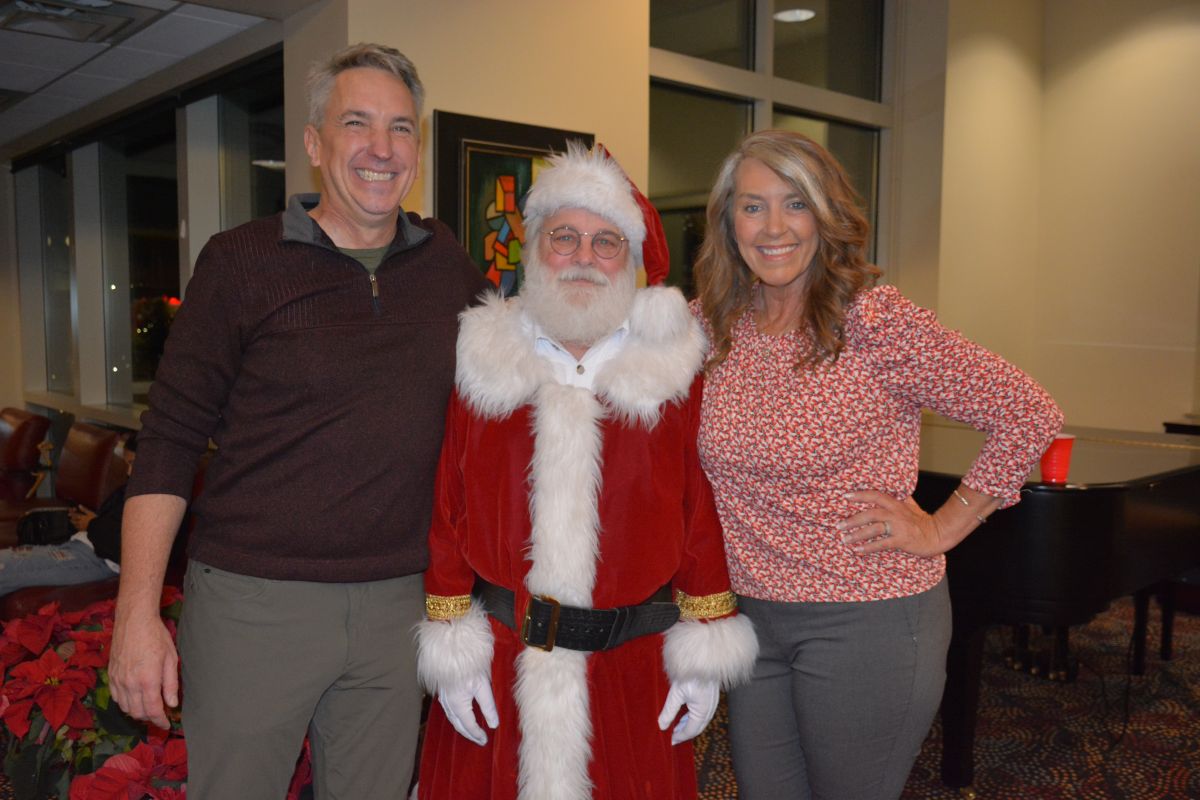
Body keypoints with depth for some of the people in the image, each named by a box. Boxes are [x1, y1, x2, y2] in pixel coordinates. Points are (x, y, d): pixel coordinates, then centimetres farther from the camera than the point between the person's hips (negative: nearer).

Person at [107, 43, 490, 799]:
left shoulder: (450, 262, 5)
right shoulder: (242, 262, -5)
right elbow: (169, 439, -5)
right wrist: (138, 614, -9)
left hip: (395, 608, 3)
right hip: (251, 600, -3)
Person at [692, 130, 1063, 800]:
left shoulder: (878, 323, -16)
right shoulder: (710, 325, -1)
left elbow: (1030, 415, -13)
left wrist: (940, 529, -11)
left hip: (869, 621, -5)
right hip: (755, 614, 5)